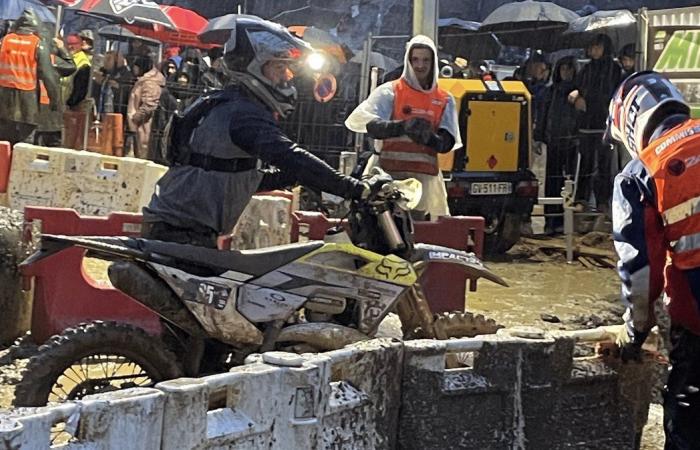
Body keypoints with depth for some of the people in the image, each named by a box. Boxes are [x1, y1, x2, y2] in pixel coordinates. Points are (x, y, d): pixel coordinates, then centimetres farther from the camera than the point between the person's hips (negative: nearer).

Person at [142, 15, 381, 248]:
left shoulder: (221, 104, 16)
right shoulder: (245, 114, -17)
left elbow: (240, 179, 22)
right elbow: (289, 157, -30)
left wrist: (289, 176, 11)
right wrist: (359, 189, -31)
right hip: (185, 235, -11)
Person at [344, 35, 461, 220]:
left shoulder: (444, 100, 14)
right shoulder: (389, 91, 5)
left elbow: (447, 144, 5)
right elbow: (371, 126, -10)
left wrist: (430, 138, -19)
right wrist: (402, 127, -29)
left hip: (423, 179, 3)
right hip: (388, 175, -3)